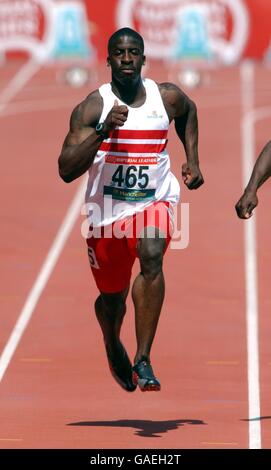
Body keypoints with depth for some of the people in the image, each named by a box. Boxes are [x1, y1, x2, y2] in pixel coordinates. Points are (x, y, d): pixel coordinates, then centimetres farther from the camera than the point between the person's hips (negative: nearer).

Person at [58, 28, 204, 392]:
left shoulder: (168, 98, -1)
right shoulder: (92, 107, -9)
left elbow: (188, 112, 26)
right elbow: (66, 171, -17)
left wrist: (192, 160, 16)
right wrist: (102, 132, -28)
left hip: (153, 202, 0)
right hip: (106, 210, 0)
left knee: (152, 256, -32)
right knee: (112, 299, 13)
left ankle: (143, 360, -31)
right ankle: (112, 345, 51)